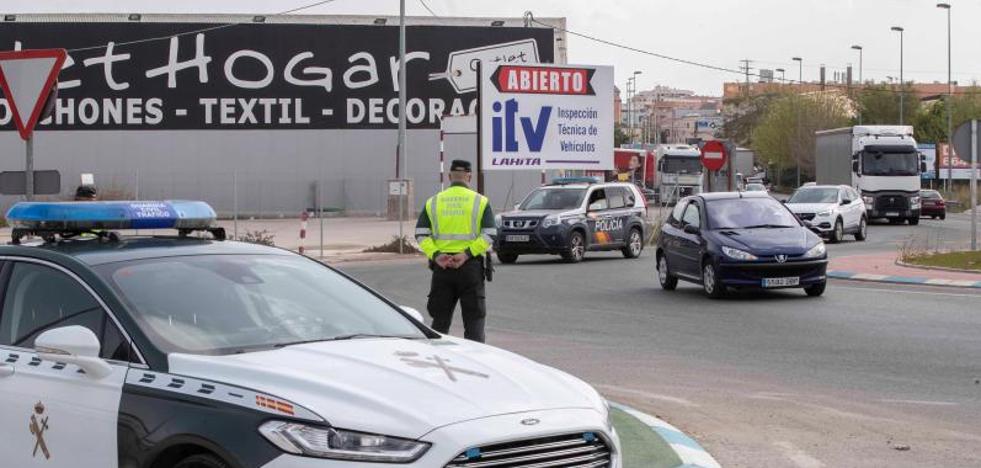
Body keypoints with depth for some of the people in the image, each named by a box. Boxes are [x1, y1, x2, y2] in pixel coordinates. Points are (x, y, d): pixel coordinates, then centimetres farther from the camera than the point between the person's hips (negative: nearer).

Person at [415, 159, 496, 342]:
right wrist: (467, 254, -15)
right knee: (474, 318, 3)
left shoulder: (433, 202, 7)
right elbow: (490, 234, -10)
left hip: (441, 266, 2)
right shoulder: (480, 201, 0)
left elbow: (421, 234, -1)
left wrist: (435, 255, -10)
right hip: (471, 266, -2)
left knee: (440, 319, 11)